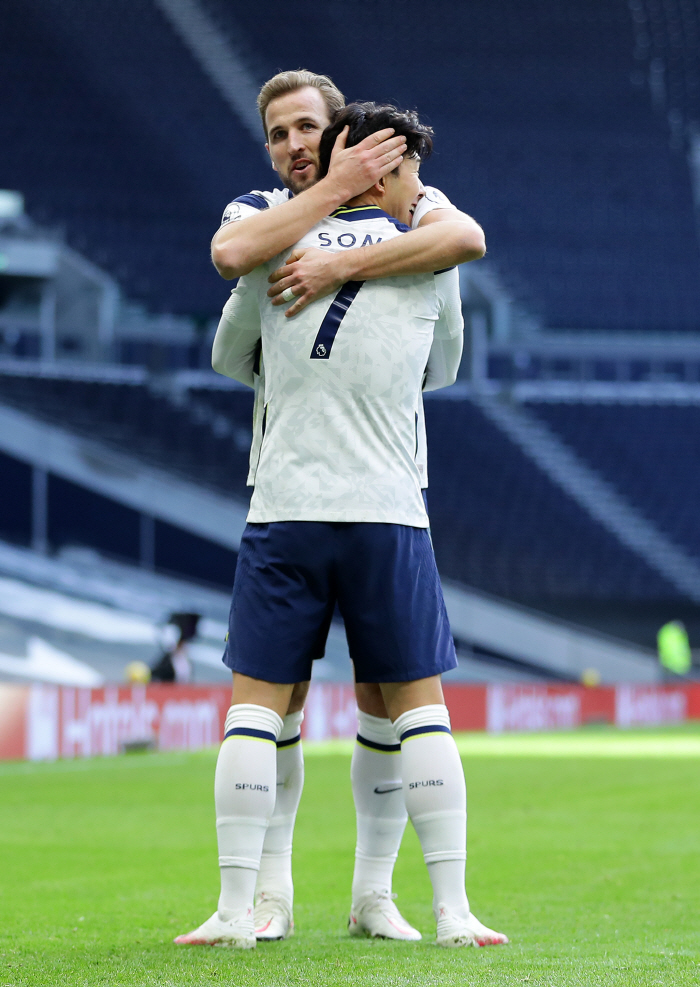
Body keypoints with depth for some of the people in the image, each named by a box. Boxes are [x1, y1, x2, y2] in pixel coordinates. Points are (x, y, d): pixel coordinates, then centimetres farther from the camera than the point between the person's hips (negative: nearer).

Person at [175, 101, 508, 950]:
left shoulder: (275, 251, 7)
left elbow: (228, 354, 23)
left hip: (283, 509, 1)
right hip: (387, 513, -1)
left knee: (255, 700, 5)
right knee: (418, 704, 6)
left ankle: (235, 910, -2)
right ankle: (452, 910, 2)